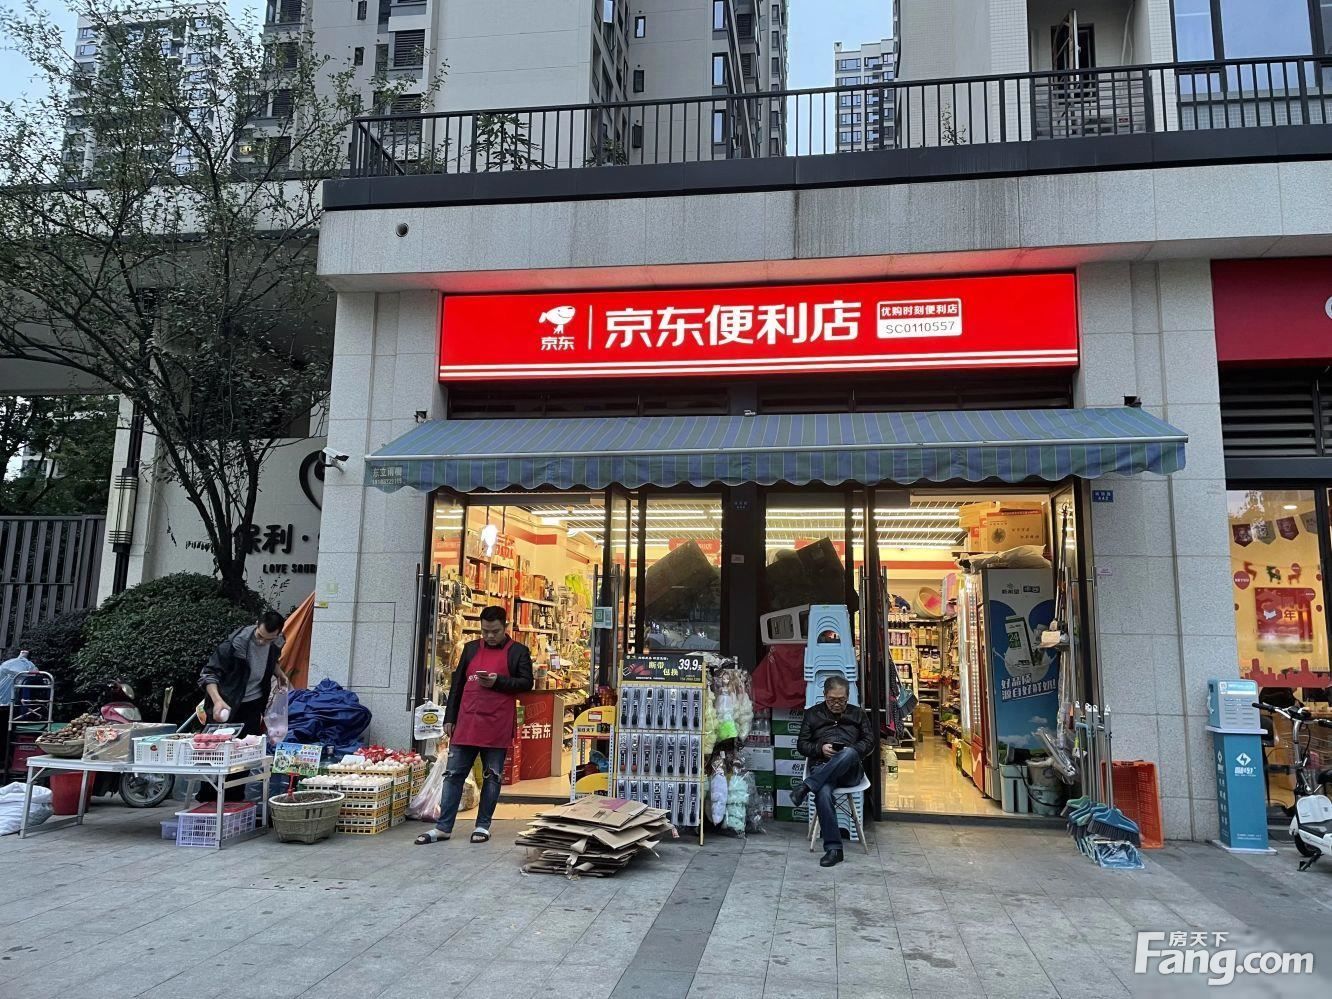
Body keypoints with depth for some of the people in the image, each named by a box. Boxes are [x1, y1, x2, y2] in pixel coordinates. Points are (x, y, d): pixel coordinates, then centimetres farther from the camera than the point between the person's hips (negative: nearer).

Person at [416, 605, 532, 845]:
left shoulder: (518, 651, 2)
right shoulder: (471, 648, 12)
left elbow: (526, 683, -3)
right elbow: (457, 684, 14)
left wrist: (498, 681, -17)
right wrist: (449, 718, 10)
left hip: (497, 728, -3)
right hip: (465, 725, 3)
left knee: (491, 777, 6)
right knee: (453, 774, 4)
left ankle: (483, 825, 17)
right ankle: (443, 827, 10)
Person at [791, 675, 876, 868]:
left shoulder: (858, 714, 20)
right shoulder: (812, 714, 18)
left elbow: (869, 742, 13)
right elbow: (802, 745, 14)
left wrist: (851, 751, -7)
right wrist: (820, 748, -7)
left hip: (849, 771, 0)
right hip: (821, 767, 0)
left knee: (849, 754, -39)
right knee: (823, 793, -37)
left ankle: (806, 786, -39)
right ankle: (833, 848, -33)